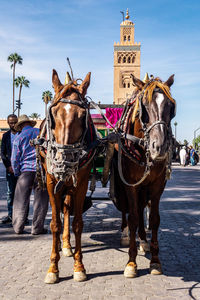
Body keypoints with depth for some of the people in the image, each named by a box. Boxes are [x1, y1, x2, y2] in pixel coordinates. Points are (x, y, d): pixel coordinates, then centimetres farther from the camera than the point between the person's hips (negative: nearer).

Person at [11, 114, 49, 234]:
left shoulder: (19, 138, 5)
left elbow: (15, 159, 2)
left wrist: (17, 173, 13)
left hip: (26, 170, 0)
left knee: (21, 200, 9)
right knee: (41, 199, 5)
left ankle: (18, 227, 13)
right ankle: (37, 228, 7)